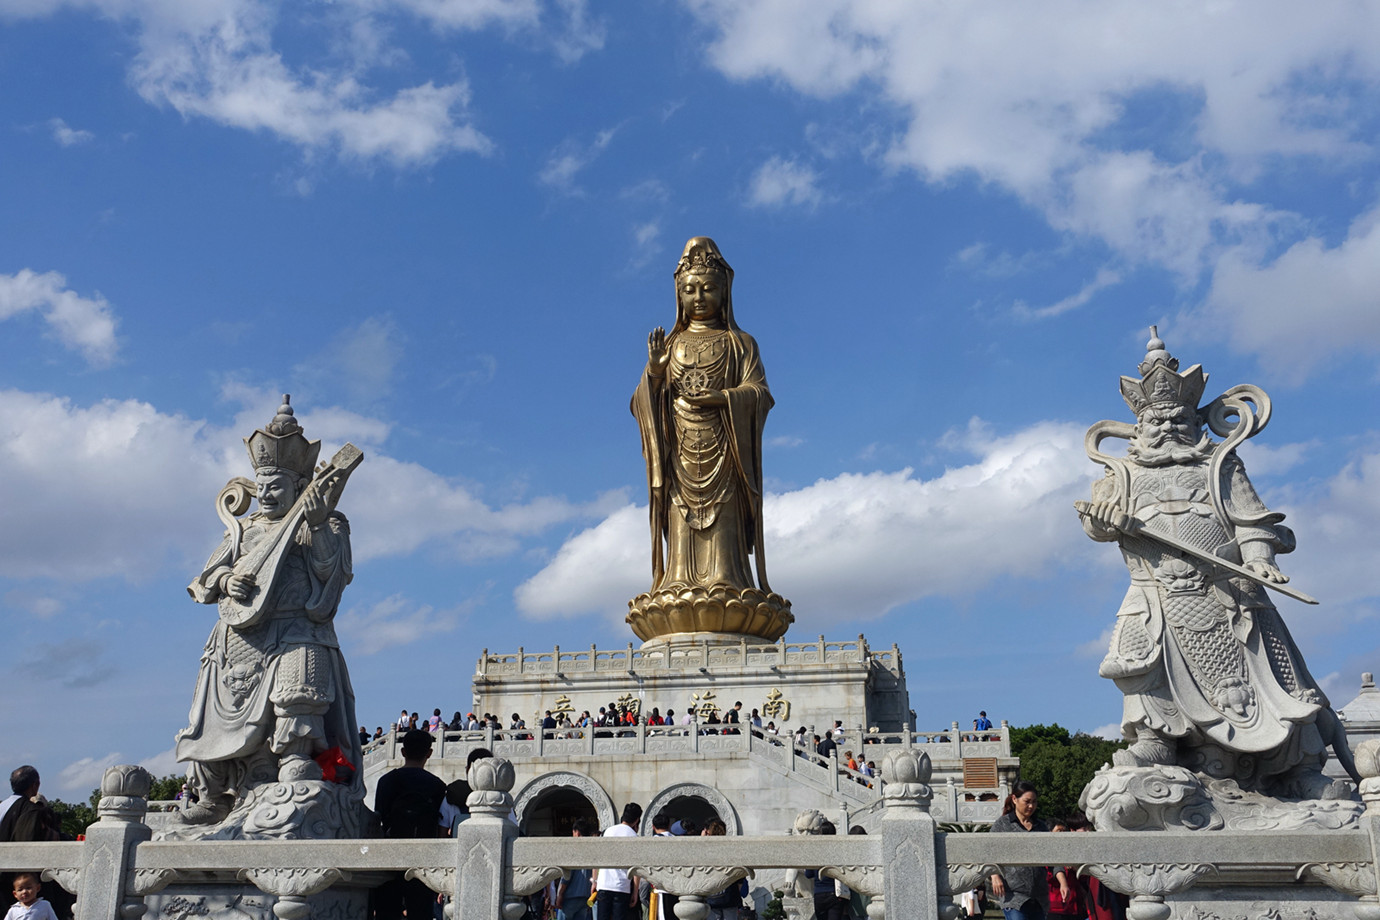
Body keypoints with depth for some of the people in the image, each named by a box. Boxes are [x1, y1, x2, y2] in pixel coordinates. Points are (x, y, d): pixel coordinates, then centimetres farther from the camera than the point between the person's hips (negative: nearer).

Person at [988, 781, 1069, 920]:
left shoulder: (1041, 826, 16)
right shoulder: (1002, 824, 4)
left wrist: (1063, 882, -2)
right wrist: (995, 876, -17)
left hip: (1038, 896, 5)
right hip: (1013, 894, -4)